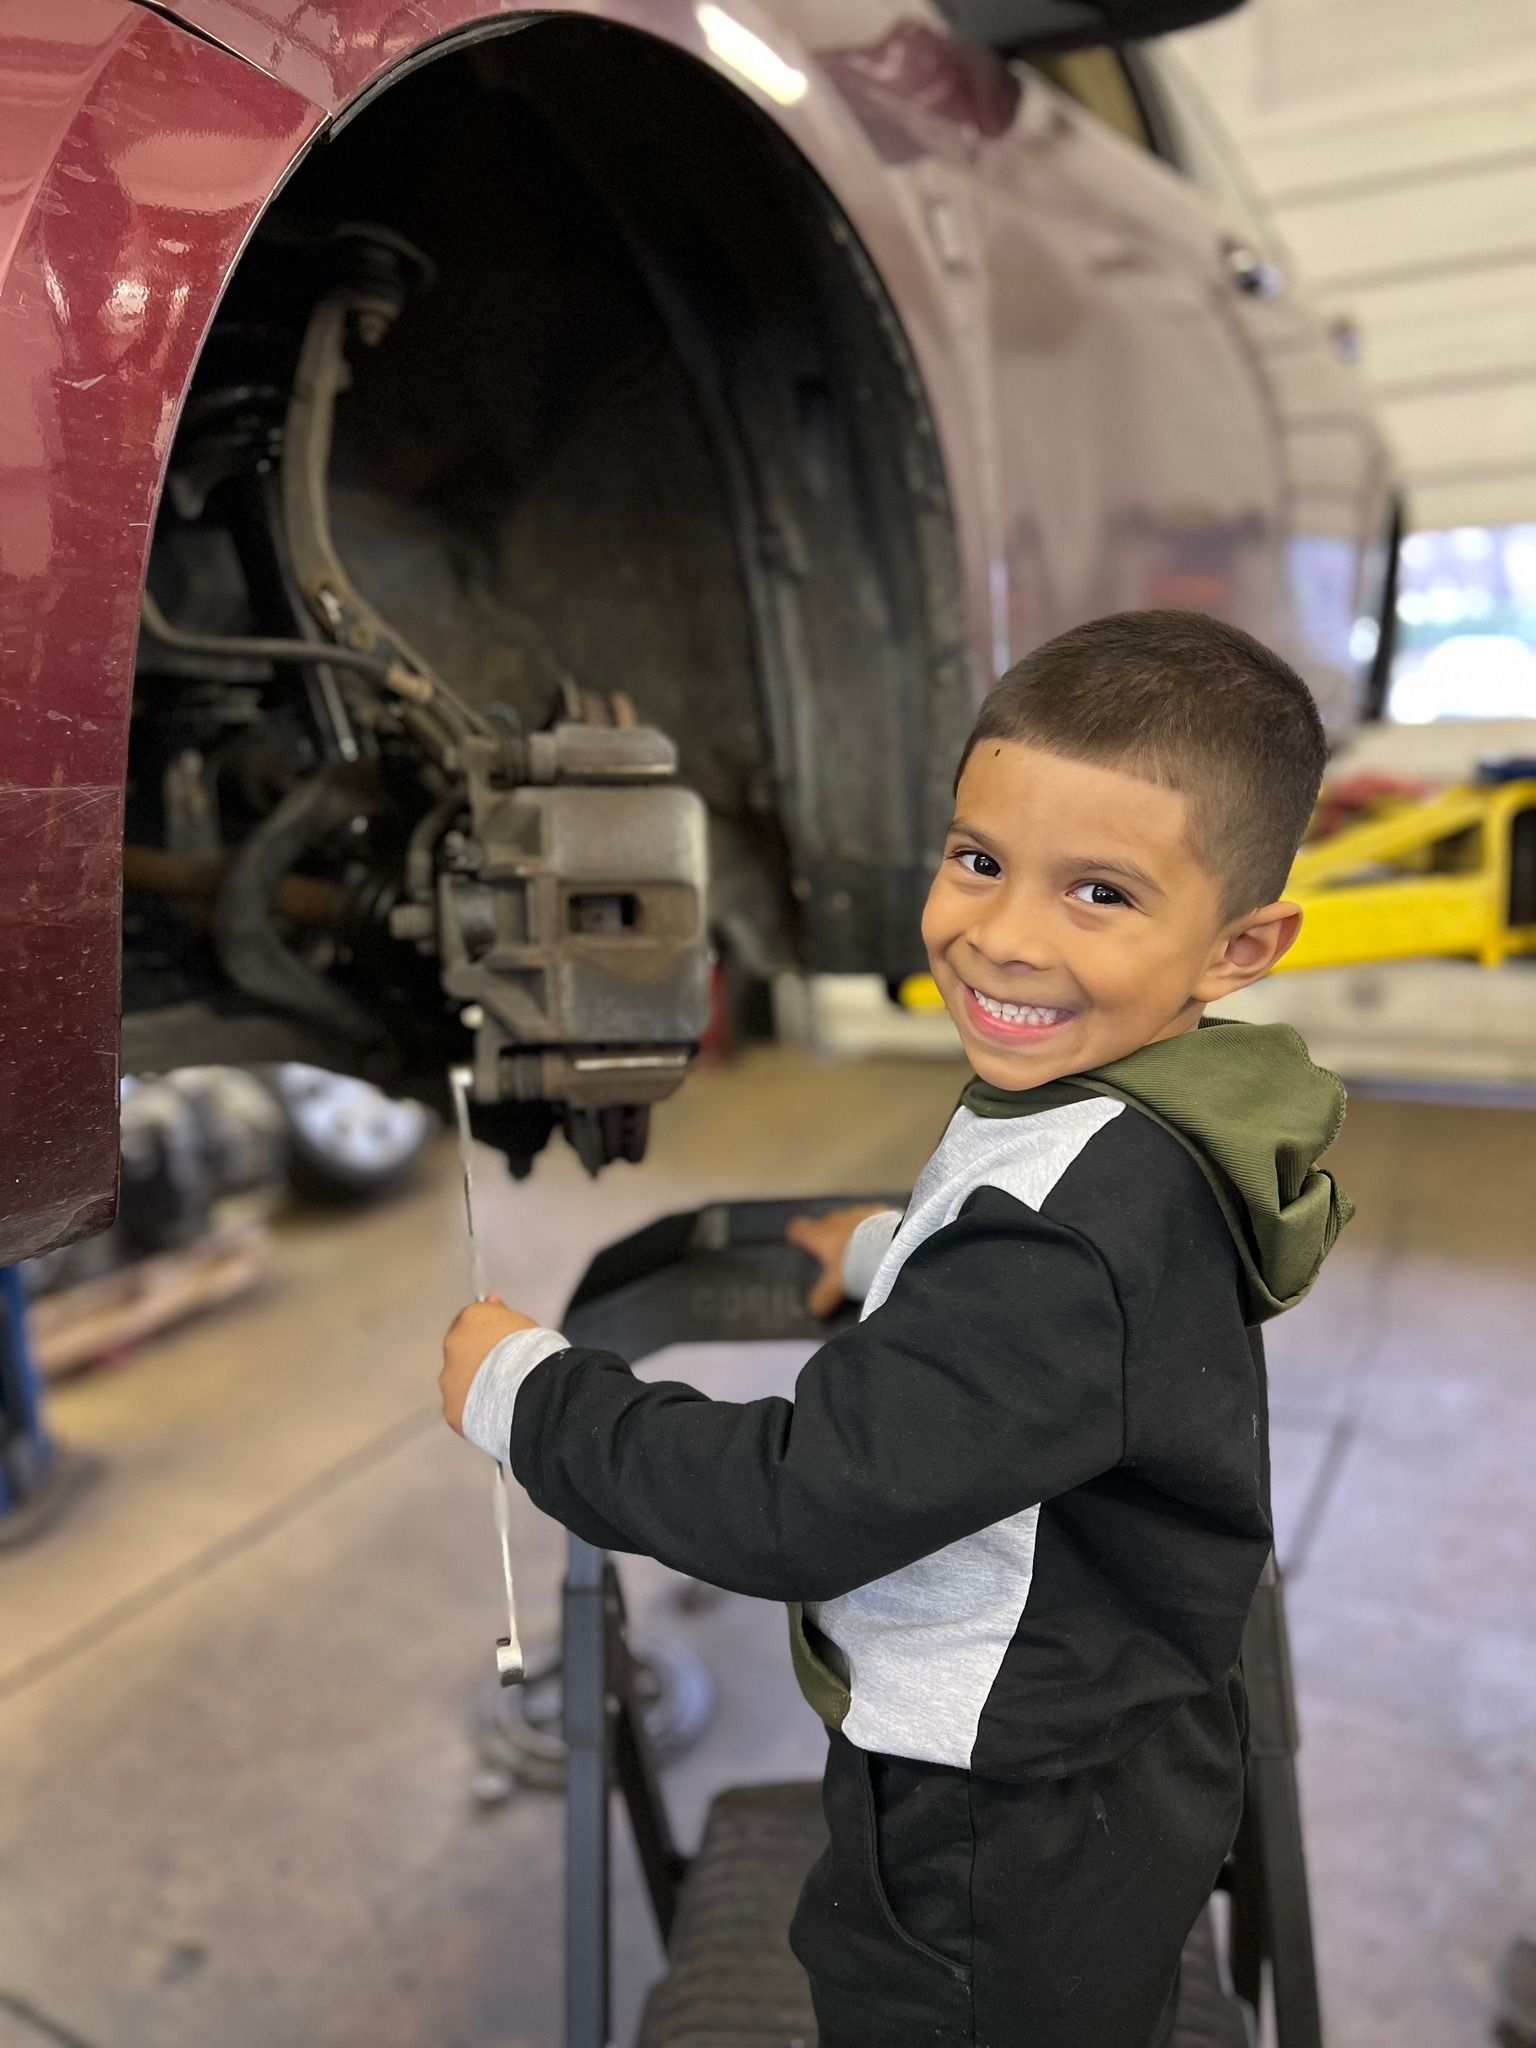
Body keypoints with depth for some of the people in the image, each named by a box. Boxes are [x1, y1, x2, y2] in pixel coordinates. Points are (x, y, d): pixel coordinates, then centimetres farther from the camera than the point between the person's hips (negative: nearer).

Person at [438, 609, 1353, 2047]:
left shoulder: (1077, 1227, -36)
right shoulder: (1151, 1135, -6)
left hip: (1006, 1850, -8)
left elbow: (795, 1508, -33)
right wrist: (893, 1252, 31)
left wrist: (518, 1387, -20)